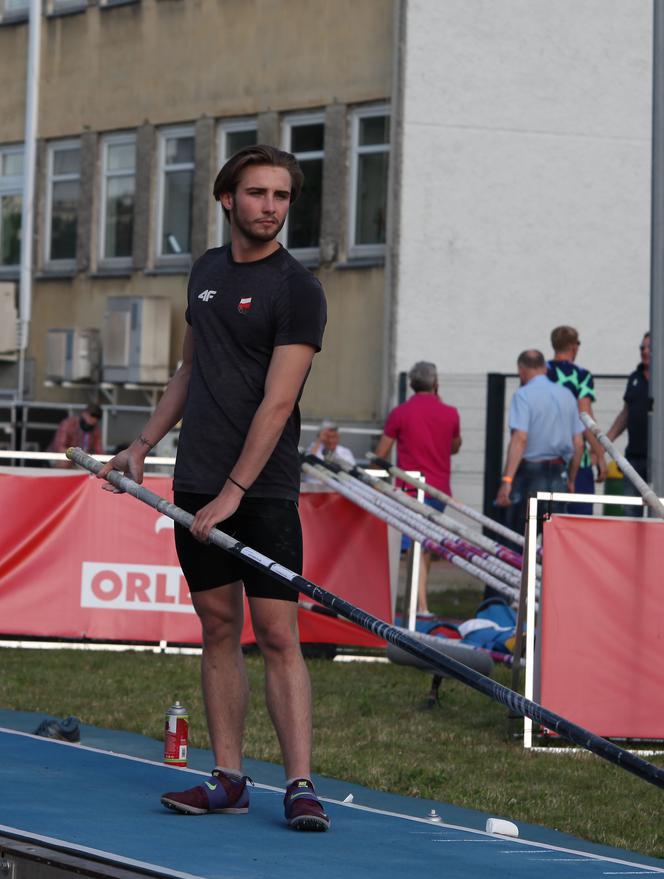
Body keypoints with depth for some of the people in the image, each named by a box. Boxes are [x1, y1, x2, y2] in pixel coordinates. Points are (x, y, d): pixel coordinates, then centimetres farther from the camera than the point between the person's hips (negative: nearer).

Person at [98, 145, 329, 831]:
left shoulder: (298, 290, -8)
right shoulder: (207, 271, 12)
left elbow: (277, 402, -15)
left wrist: (234, 492, -20)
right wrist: (143, 445, 18)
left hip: (264, 491, -6)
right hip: (196, 485, 6)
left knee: (277, 634, -9)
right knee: (218, 628, 7)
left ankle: (300, 784, -9)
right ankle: (228, 780, 10)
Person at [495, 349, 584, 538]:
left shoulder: (523, 395, -7)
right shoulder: (566, 395, 12)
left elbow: (520, 438, -19)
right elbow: (578, 444, 13)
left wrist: (506, 480, -23)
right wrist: (571, 480, 23)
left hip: (530, 473, -6)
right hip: (559, 476, 6)